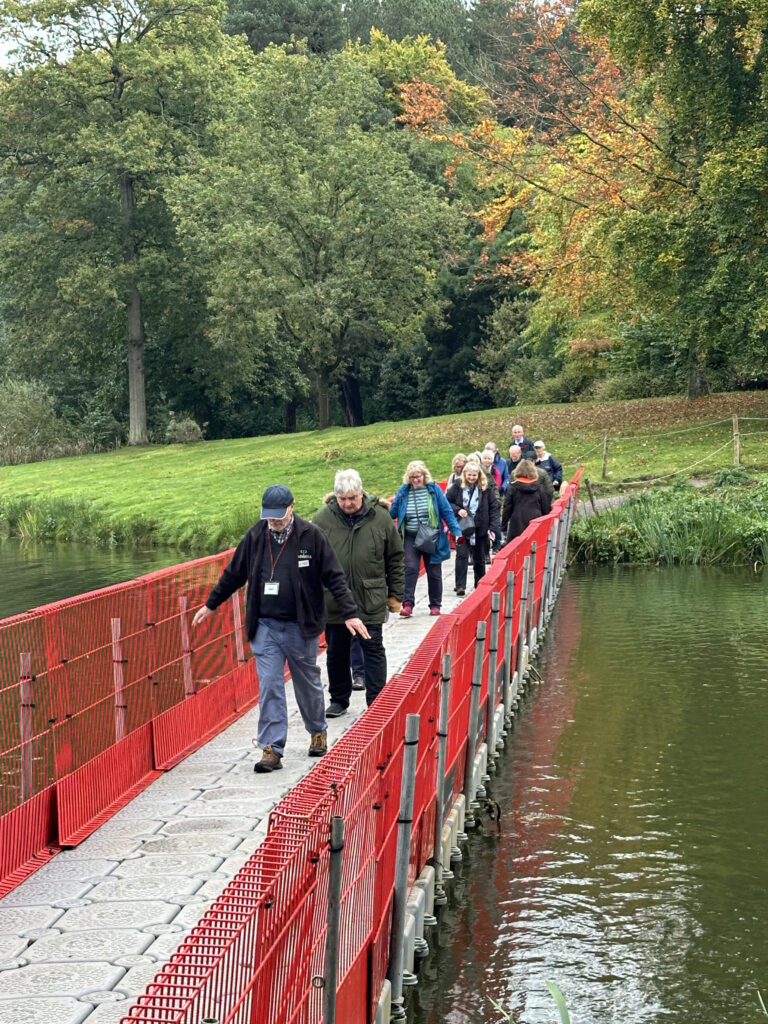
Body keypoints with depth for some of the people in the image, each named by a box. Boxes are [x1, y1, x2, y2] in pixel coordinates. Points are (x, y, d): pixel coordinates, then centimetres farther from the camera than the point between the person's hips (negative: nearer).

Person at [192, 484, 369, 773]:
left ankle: (318, 732, 37)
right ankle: (271, 749, -2)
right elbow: (233, 575, 14)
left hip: (301, 627, -2)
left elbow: (334, 577, -6)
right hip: (265, 627, 2)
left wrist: (349, 614, -12)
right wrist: (210, 605, 20)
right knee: (269, 687, -5)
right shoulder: (255, 536, 1)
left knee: (308, 683, 14)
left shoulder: (311, 536, -8)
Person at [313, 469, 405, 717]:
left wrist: (395, 594, 4)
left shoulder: (380, 518, -3)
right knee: (336, 652, 13)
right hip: (333, 601, 1)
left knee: (373, 650, 3)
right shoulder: (323, 518, -4)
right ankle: (339, 700, 28)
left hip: (371, 601, -1)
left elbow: (396, 558, 4)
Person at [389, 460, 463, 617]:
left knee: (434, 572, 8)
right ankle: (407, 604, -17)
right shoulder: (403, 492, 2)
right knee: (410, 569, -14)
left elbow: (447, 512, 0)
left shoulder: (434, 489, -2)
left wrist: (456, 532, -4)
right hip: (410, 538, 0)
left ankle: (435, 605, 19)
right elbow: (392, 513, 10)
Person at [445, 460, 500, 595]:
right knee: (462, 556, -10)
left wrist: (493, 527, -8)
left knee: (479, 559, 12)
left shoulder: (486, 488, -2)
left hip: (480, 528, 1)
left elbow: (494, 508, 0)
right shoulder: (457, 486, -3)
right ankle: (460, 586, -8)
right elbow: (446, 502, 4)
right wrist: (458, 510, -14)